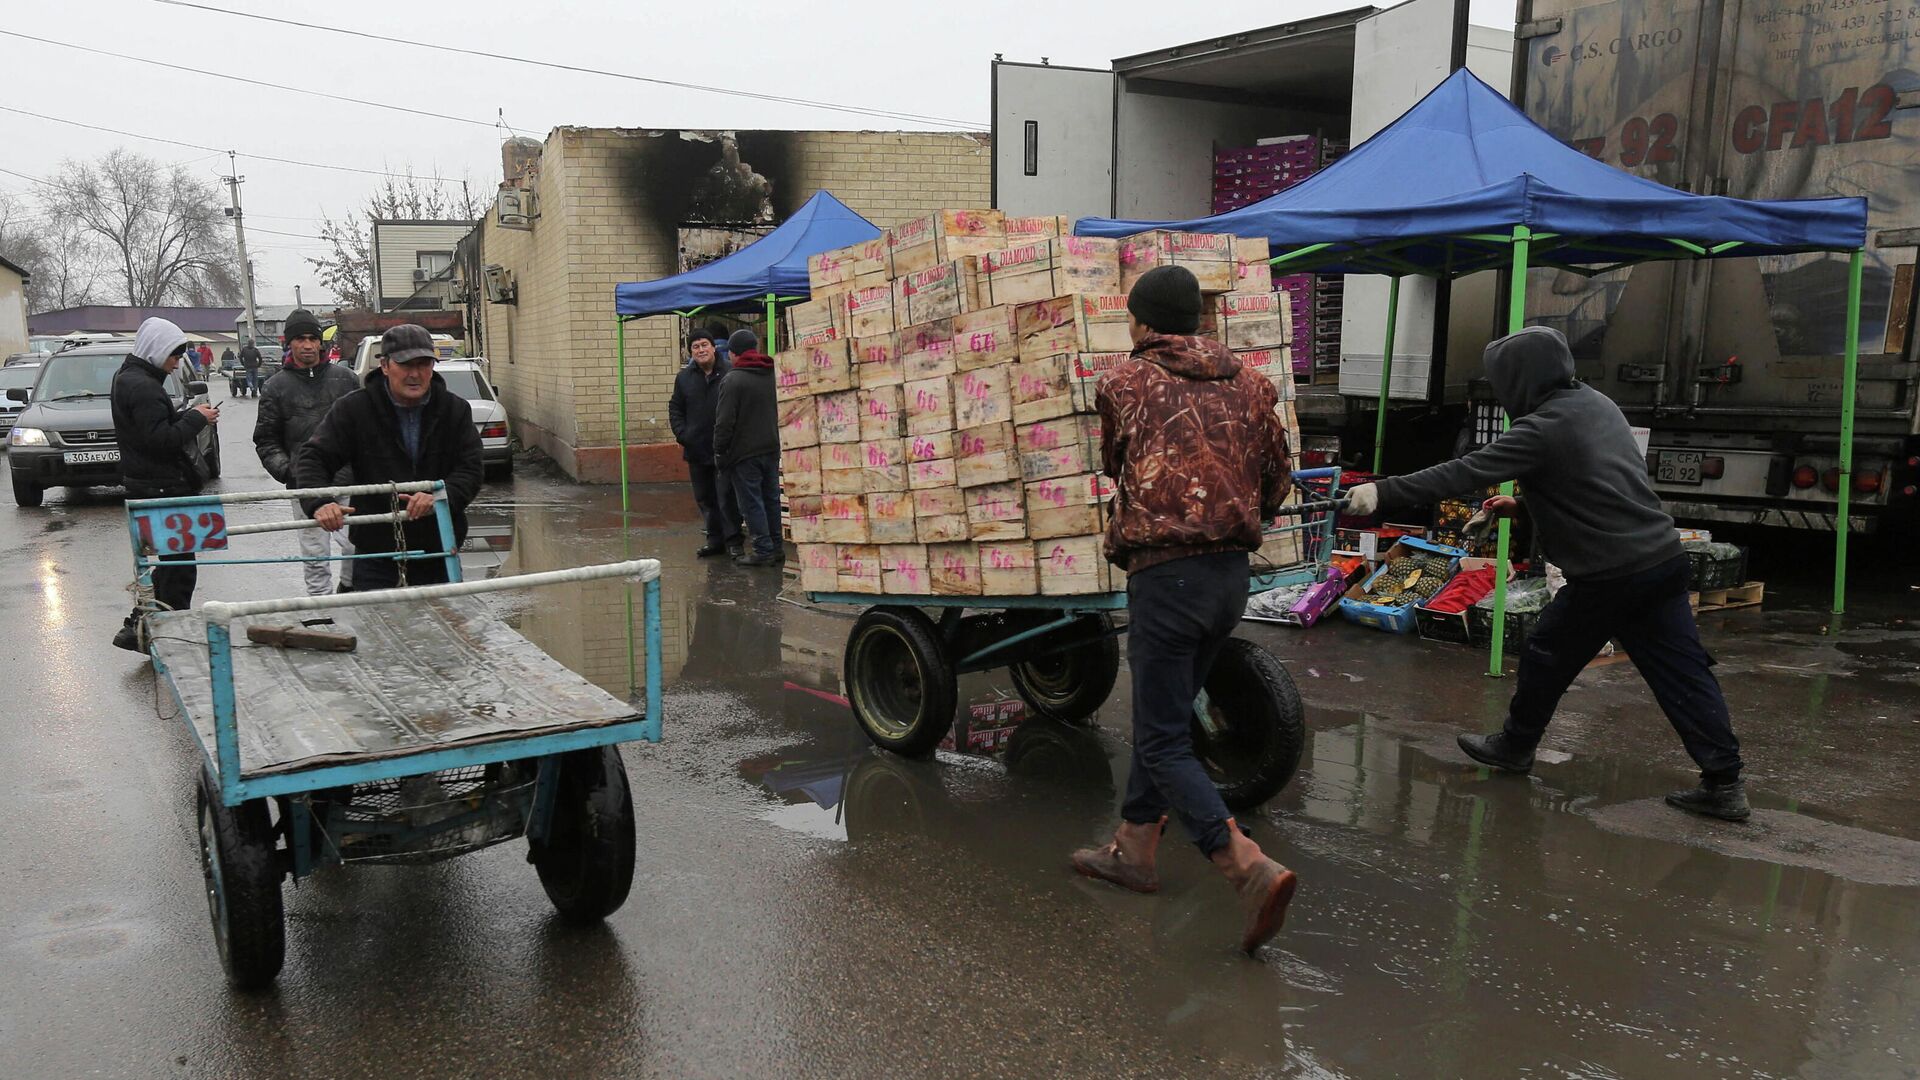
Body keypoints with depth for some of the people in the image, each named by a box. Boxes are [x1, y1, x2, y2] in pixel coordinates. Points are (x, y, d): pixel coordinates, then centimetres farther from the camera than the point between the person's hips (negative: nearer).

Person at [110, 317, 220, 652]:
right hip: (161, 487, -11)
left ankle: (139, 626, 19)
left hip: (147, 483, 11)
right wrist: (196, 418, -14)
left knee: (173, 560, 17)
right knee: (179, 563, -4)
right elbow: (161, 439, -25)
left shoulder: (129, 378, 15)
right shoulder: (142, 386, -18)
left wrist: (187, 414, 6)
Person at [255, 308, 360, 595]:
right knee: (315, 556, 3)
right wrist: (286, 470, -8)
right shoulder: (276, 386, 6)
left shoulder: (344, 378, 9)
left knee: (358, 546, 0)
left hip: (349, 483, 1)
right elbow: (266, 440, 7)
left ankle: (348, 588, 26)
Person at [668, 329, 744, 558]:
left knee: (726, 496, -5)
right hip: (696, 449, 5)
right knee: (704, 498, 11)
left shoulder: (730, 373, -5)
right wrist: (681, 435, 2)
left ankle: (733, 541, 3)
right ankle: (715, 539, 21)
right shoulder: (684, 378, 9)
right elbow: (675, 408, 16)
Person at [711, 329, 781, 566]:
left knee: (751, 502, -1)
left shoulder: (732, 380, -13)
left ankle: (763, 550, -1)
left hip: (744, 451, -7)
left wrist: (719, 451, -6)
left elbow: (724, 421, -15)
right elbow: (781, 413, 13)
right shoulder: (773, 375, 7)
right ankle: (775, 547, 18)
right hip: (771, 448, 7)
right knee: (771, 498, 13)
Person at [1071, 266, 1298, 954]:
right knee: (1165, 715, 20)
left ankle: (1253, 871, -14)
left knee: (1163, 741, -1)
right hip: (1233, 574, 6)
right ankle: (1134, 849, 31)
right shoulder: (1249, 385, 9)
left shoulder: (1124, 383, 0)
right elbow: (1277, 482, 12)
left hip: (1164, 574, -6)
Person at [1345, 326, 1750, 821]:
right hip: (1664, 558, 8)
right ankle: (1724, 782, 8)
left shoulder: (1542, 429, -14)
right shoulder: (1597, 404, 13)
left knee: (1546, 656, 12)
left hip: (1609, 574, -8)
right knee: (1681, 670, 7)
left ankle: (1515, 745, 29)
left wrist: (1383, 491, -16)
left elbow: (1462, 472, -18)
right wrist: (1523, 505, 19)